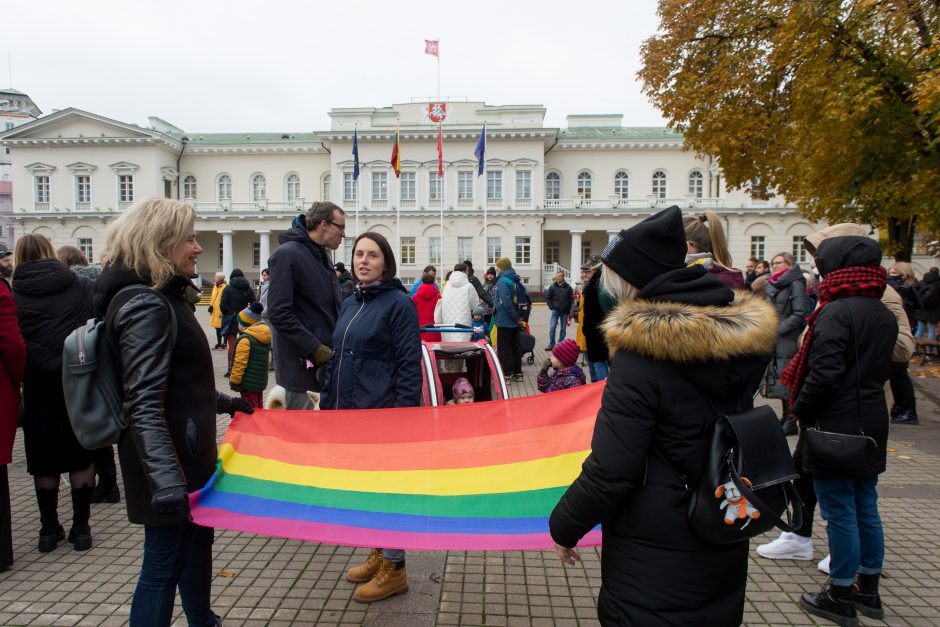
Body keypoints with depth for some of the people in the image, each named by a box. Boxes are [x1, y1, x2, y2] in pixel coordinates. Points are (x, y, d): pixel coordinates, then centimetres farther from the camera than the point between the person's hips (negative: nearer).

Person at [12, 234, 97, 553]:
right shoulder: (83, 287, 0)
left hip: (40, 388, 0)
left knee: (44, 458, 12)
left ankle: (49, 529, 22)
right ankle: (81, 527, 15)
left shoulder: (13, 296, -2)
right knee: (82, 455, 10)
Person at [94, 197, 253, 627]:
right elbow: (144, 404, -29)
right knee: (165, 559, 2)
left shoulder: (163, 297, 11)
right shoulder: (144, 305, -21)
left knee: (197, 539, 23)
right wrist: (165, 479, -36)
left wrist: (221, 402, 28)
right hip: (170, 458, -10)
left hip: (187, 450, 11)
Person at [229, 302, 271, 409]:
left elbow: (240, 362, -19)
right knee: (258, 406, 19)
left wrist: (234, 380, -12)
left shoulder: (245, 339, -18)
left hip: (247, 383, -8)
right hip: (261, 381, 8)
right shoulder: (266, 338, 8)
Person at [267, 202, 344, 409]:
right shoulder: (288, 254, -13)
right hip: (302, 362, -8)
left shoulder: (323, 255, 14)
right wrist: (316, 349, -21)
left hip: (328, 356, 8)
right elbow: (279, 313, -20)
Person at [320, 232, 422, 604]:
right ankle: (378, 555, 35)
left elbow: (409, 364, -14)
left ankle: (394, 570, 19)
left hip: (382, 413, -8)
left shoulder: (398, 303, -10)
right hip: (348, 412, 8)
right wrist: (327, 404, 16)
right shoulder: (350, 304, 12)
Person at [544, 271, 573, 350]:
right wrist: (551, 307, -3)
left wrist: (569, 310, -4)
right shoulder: (552, 287, 0)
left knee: (563, 329, 7)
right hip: (555, 311, -1)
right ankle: (551, 344, 1)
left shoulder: (568, 288, -1)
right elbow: (547, 297, 6)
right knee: (552, 328, -6)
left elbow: (571, 299, 2)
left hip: (565, 312, 1)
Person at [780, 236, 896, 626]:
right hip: (872, 425, 8)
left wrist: (800, 410, -9)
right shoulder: (885, 316, 9)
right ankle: (868, 589, 29)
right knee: (866, 509, 17)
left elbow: (824, 372, -22)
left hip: (835, 425, -8)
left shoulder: (837, 312, -18)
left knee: (839, 512, 2)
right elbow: (883, 369, 17)